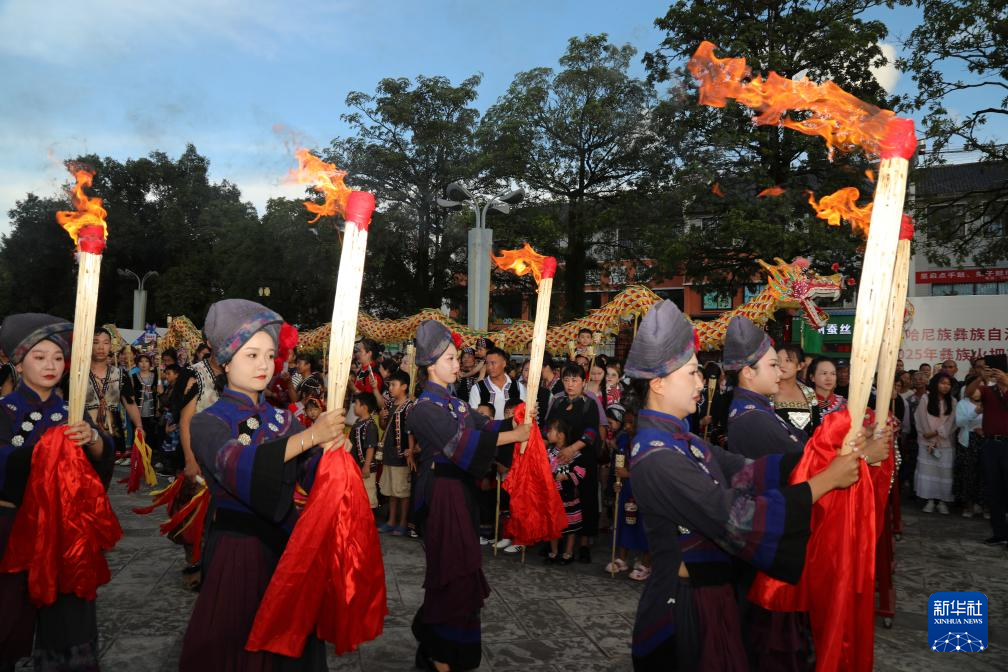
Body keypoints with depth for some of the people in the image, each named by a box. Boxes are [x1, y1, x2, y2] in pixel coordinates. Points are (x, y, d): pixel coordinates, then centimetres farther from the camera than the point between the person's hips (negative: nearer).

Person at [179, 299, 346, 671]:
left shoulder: (282, 418, 8)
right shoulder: (208, 422, -6)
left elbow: (313, 478, -2)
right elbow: (237, 466, -27)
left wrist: (329, 451, -25)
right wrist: (310, 436, -36)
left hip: (287, 540, 4)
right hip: (236, 549, -4)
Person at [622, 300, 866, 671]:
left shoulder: (676, 438, 5)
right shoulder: (657, 457, -25)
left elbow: (746, 470, 0)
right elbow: (737, 516, -27)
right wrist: (826, 480, -21)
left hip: (711, 591, 9)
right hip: (686, 605, -9)